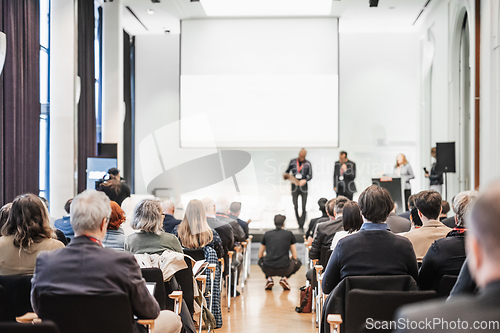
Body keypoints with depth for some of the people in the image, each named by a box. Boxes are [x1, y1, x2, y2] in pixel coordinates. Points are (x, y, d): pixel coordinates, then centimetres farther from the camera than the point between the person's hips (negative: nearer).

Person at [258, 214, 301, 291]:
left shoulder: (267, 234, 12)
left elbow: (260, 255, 21)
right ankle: (284, 278, 5)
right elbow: (294, 256, 14)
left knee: (261, 260, 37)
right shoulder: (289, 234, 8)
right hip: (284, 270, -1)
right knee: (298, 263, 31)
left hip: (268, 269, 2)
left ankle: (269, 278, 11)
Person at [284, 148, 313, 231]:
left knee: (303, 207, -6)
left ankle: (302, 226, -2)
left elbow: (310, 176, -1)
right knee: (295, 207, 3)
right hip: (294, 187, 2)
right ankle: (299, 224, 15)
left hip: (303, 187, -2)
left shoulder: (307, 164, -2)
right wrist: (286, 175, -7)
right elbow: (287, 171, 15)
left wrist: (305, 180, -20)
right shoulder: (292, 162, 3)